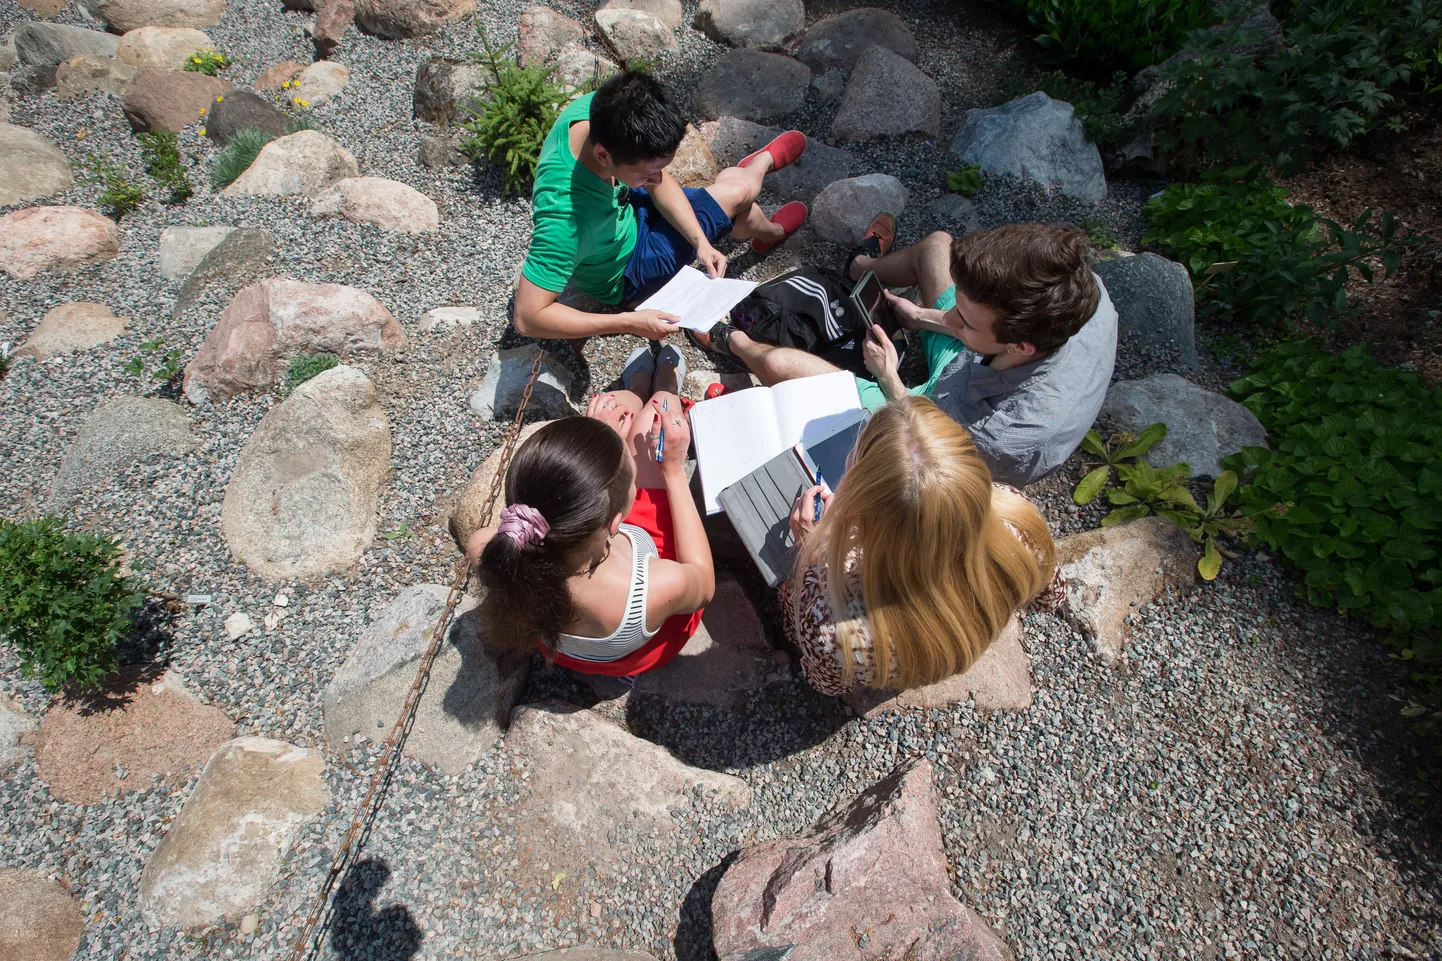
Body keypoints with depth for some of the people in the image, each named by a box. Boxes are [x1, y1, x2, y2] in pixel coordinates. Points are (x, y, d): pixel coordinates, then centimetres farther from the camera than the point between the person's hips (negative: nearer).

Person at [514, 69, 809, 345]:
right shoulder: (566, 213, -46)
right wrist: (629, 323, -43)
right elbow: (527, 317, -43)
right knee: (738, 189, -2)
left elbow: (660, 182, -12)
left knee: (733, 177, 16)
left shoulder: (602, 109, -27)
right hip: (626, 273, -6)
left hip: (625, 209, 6)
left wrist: (700, 241, -24)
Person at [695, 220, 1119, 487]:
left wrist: (889, 381, -14)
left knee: (778, 362, -7)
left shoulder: (1007, 438, -46)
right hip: (967, 370, 6)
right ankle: (862, 266, 54)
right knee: (937, 243, 17)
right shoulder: (1086, 292, -30)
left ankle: (737, 343, 34)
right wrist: (923, 317, -1)